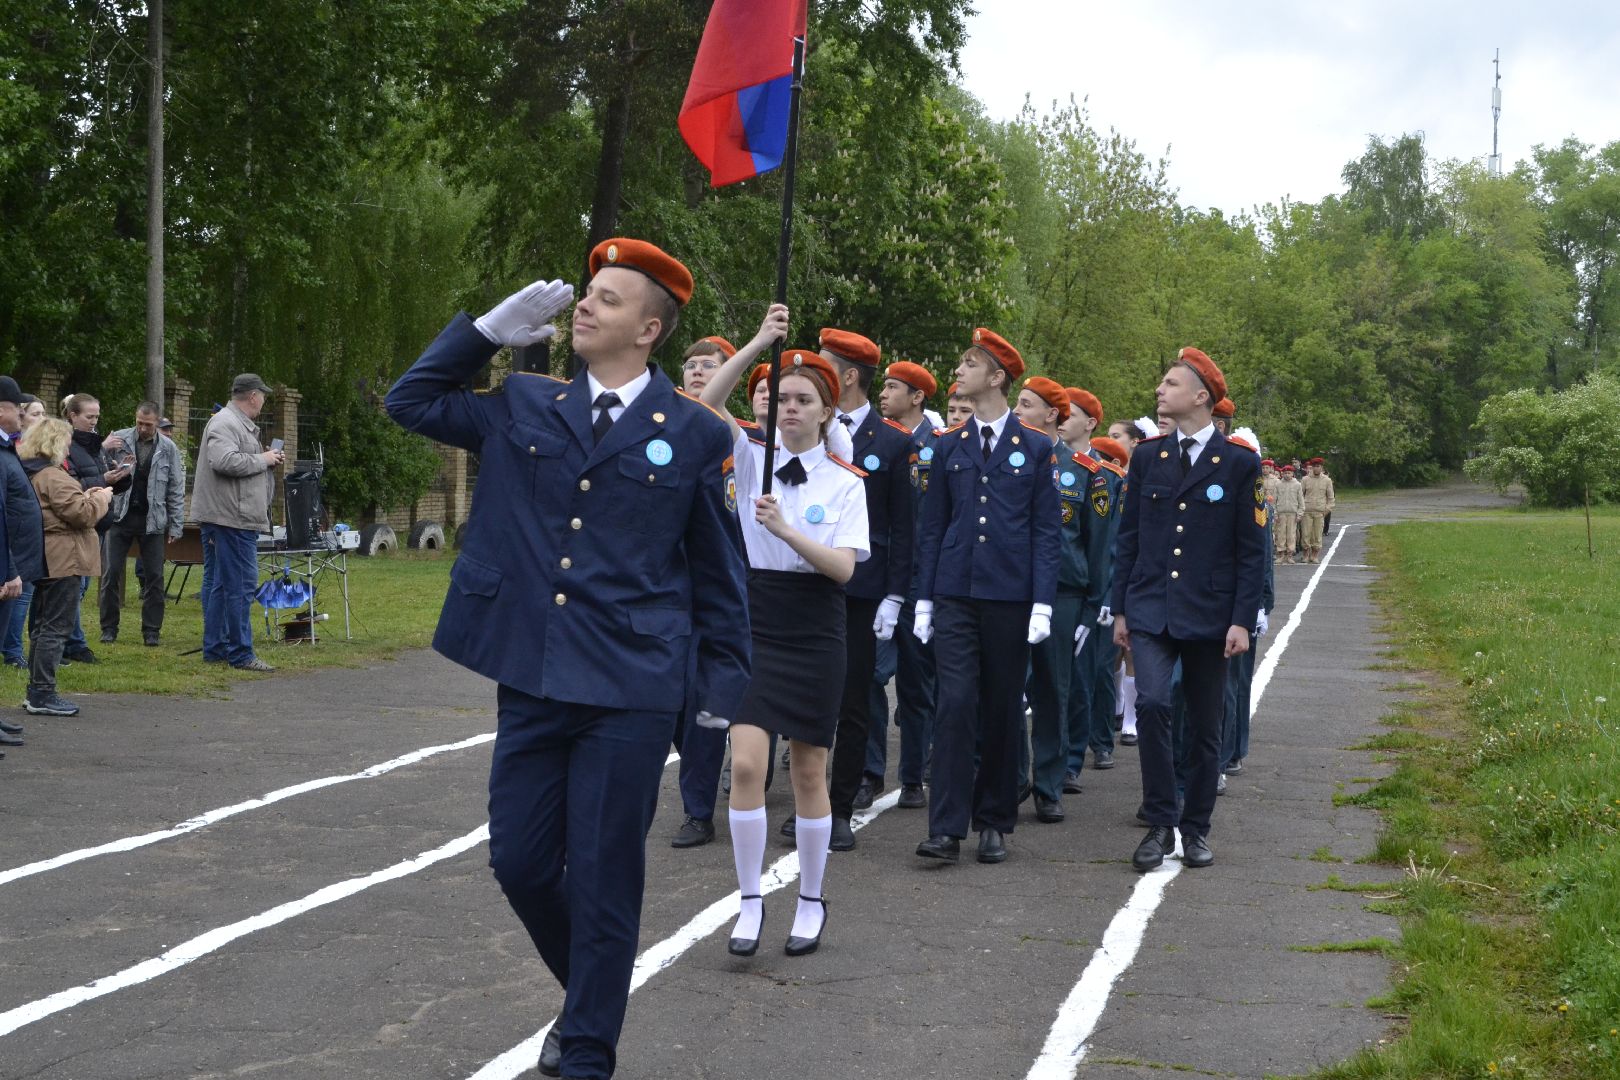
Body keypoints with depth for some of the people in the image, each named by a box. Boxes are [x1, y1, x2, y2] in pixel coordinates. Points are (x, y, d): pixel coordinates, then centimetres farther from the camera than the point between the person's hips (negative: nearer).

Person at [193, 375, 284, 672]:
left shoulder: (239, 424, 20)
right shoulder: (225, 423, -13)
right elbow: (225, 461, -27)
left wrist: (269, 461, 13)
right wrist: (262, 459, -15)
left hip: (229, 518, 11)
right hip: (232, 517, -11)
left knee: (217, 584, 13)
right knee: (240, 585, -9)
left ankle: (215, 648, 19)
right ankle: (240, 654, -8)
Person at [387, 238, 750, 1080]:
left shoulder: (694, 434, 0)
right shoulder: (523, 408, 9)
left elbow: (717, 569, 5)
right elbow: (412, 401, 13)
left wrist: (724, 678, 6)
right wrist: (486, 331, 4)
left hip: (632, 691, -4)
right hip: (531, 683, 4)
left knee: (602, 878, 1)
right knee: (520, 863, 9)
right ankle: (587, 994, 36)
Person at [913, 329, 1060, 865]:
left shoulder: (1035, 448, 3)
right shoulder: (949, 447, 10)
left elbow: (1046, 530, 1)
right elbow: (933, 526, 11)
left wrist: (1043, 602, -7)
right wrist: (924, 599, 6)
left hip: (1010, 597, -1)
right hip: (956, 595, 1)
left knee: (1002, 709, 5)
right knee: (955, 703, -8)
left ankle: (994, 822, 17)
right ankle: (947, 828, -8)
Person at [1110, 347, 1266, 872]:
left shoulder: (1240, 463, -1)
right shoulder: (1147, 457, 7)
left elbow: (1251, 550, -2)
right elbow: (1128, 538, 10)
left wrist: (1242, 620, -8)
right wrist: (1121, 610, 6)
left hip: (1209, 614, -1)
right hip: (1151, 610, 1)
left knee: (1204, 725, 6)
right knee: (1152, 703, -17)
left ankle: (1196, 829, 19)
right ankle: (1160, 822, -6)